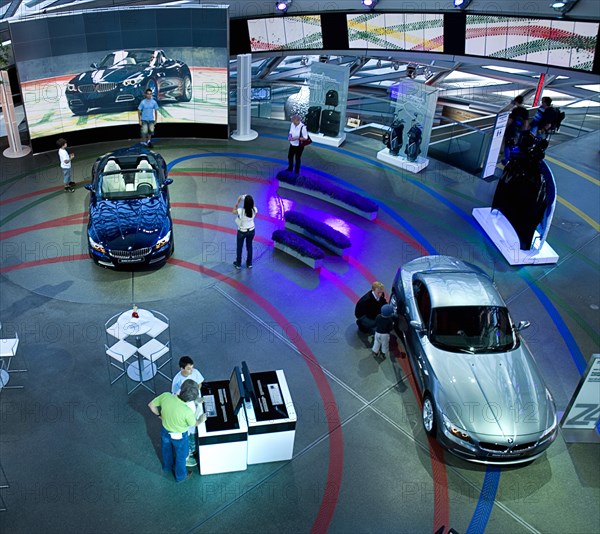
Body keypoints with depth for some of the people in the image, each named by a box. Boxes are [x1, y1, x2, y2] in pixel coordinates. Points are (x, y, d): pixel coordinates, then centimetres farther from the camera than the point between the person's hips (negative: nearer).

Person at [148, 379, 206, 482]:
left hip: (165, 431, 4)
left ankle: (167, 467, 63)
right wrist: (201, 420, 7)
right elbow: (195, 424, -16)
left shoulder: (166, 396, -31)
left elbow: (151, 405, -12)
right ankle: (181, 476, 53)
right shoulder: (187, 411, -39)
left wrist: (160, 415, 6)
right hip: (179, 437, -4)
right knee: (180, 456, 27)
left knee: (166, 450, 35)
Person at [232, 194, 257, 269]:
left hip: (242, 232, -3)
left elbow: (233, 211, -9)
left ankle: (238, 264, 35)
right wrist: (250, 199, -1)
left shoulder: (241, 211, -31)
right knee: (249, 246, 23)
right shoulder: (254, 210, -22)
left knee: (239, 247, 18)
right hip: (251, 231, 3)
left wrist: (238, 201, -7)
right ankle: (249, 263, 37)